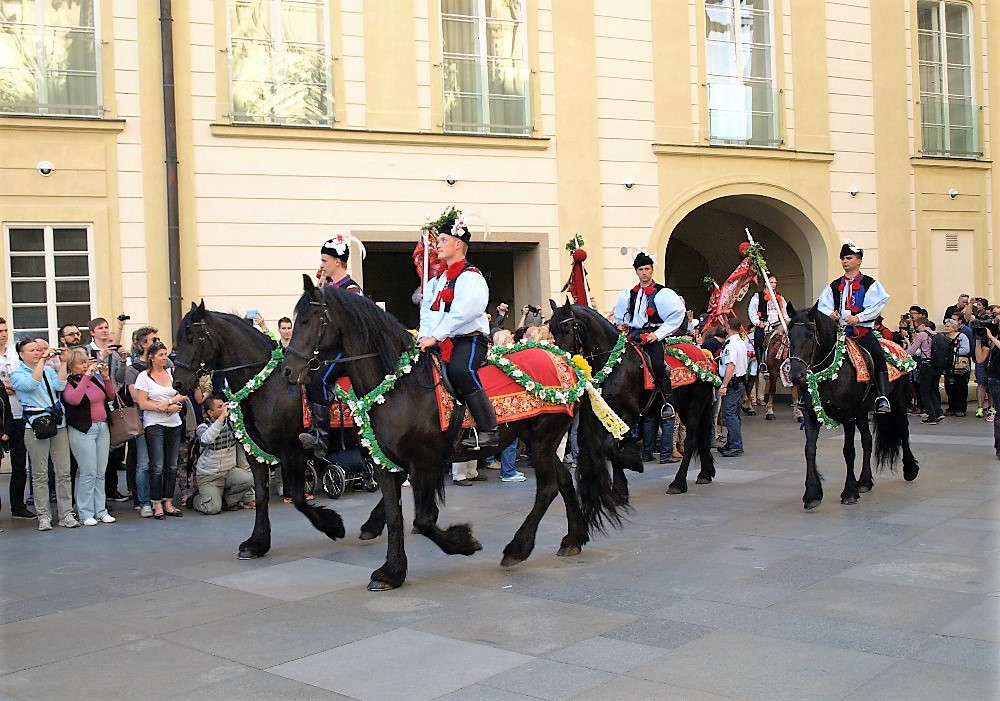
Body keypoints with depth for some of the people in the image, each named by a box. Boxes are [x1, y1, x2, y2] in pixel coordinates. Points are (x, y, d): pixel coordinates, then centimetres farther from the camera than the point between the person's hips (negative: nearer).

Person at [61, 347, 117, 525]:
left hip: (102, 428, 6)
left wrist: (106, 378, -4)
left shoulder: (96, 377, 10)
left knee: (101, 473, 9)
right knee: (88, 473, -6)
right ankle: (86, 514, 3)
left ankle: (101, 511, 16)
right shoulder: (68, 383, -6)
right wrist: (86, 376, -22)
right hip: (83, 431, -6)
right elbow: (74, 399, -25)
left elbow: (111, 396, 11)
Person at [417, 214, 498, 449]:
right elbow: (427, 309, 17)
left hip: (469, 339, -10)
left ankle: (488, 431, -31)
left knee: (459, 370, -35)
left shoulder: (470, 276, -7)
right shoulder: (438, 279, 22)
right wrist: (424, 336, -1)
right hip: (442, 343, 10)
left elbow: (461, 312, -21)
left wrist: (434, 337, -23)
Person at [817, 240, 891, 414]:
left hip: (862, 329, -4)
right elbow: (822, 305, 14)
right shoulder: (834, 286, 19)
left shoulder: (870, 284, 7)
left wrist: (858, 318, -18)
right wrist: (830, 314, -9)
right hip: (838, 330, 4)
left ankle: (883, 397, -28)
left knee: (878, 354, -28)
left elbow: (877, 306, -5)